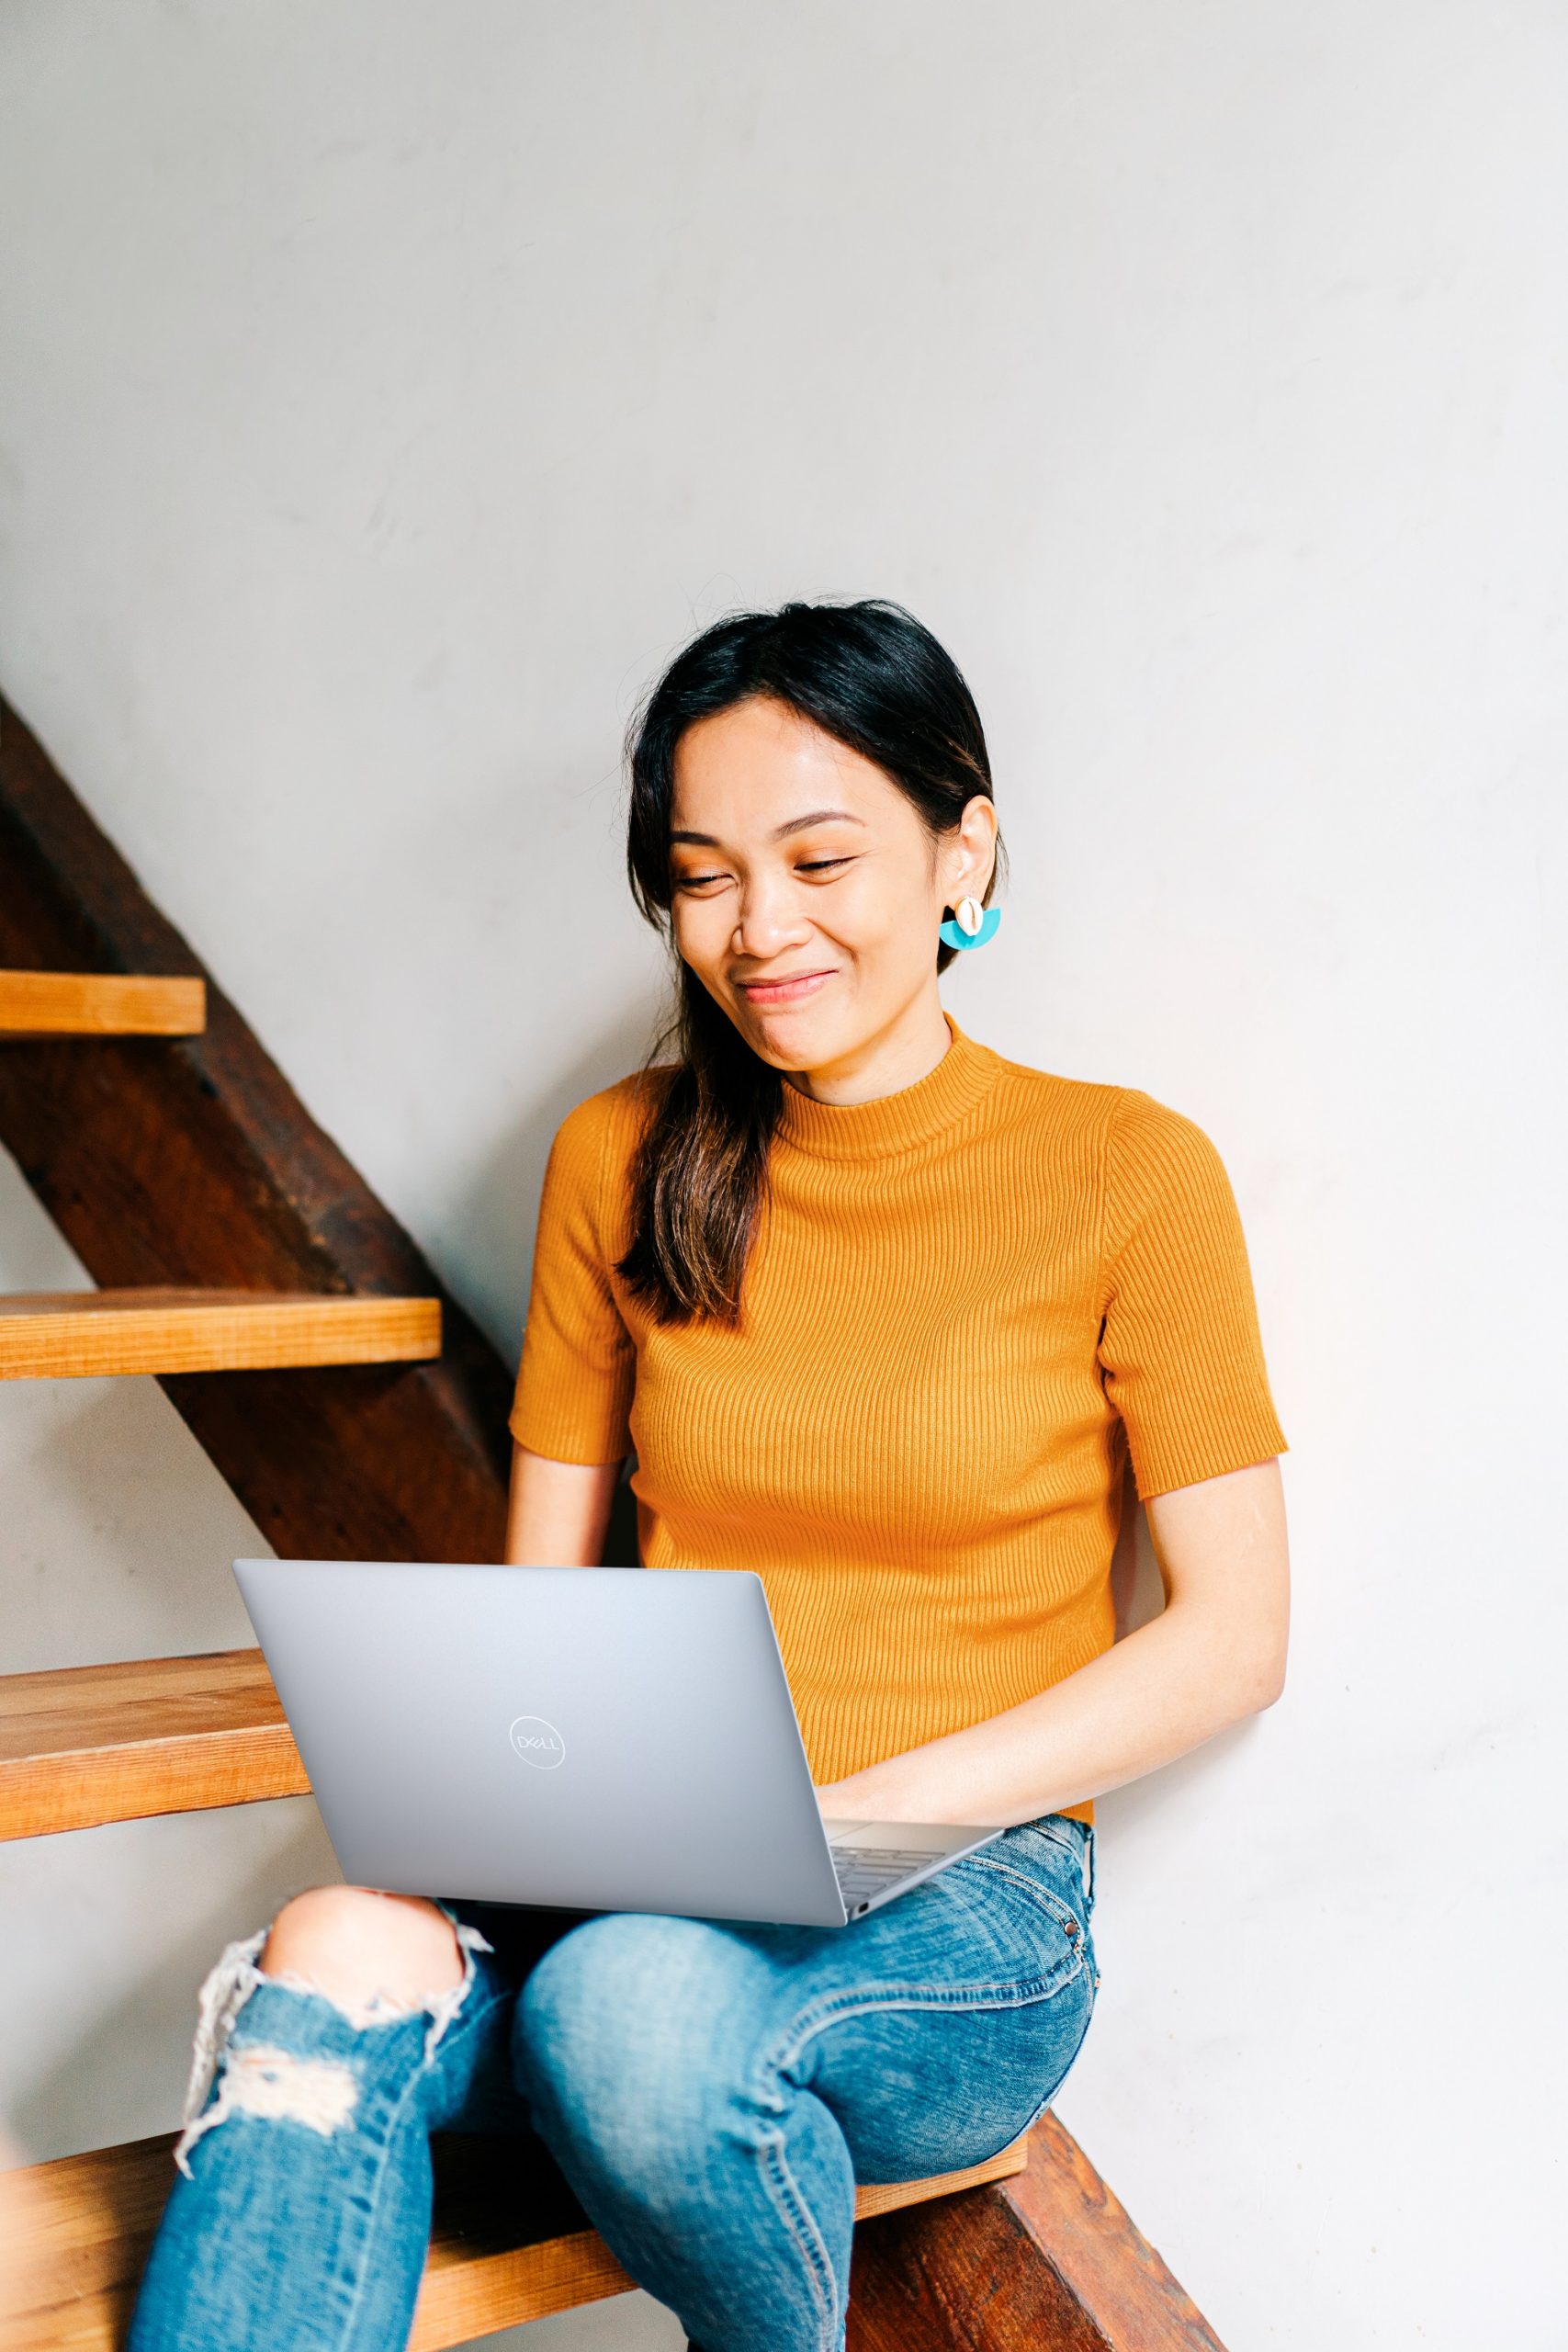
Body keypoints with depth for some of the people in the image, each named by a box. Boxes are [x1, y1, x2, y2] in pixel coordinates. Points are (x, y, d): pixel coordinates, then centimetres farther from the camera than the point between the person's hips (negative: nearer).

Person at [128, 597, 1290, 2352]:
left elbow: (1232, 1634, -3)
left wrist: (859, 1809, -14)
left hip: (961, 1898, -1)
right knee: (338, 1959, -30)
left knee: (636, 2004, -32)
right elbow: (542, 1584, 11)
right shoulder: (622, 1159, 7)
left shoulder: (1129, 1173, -4)